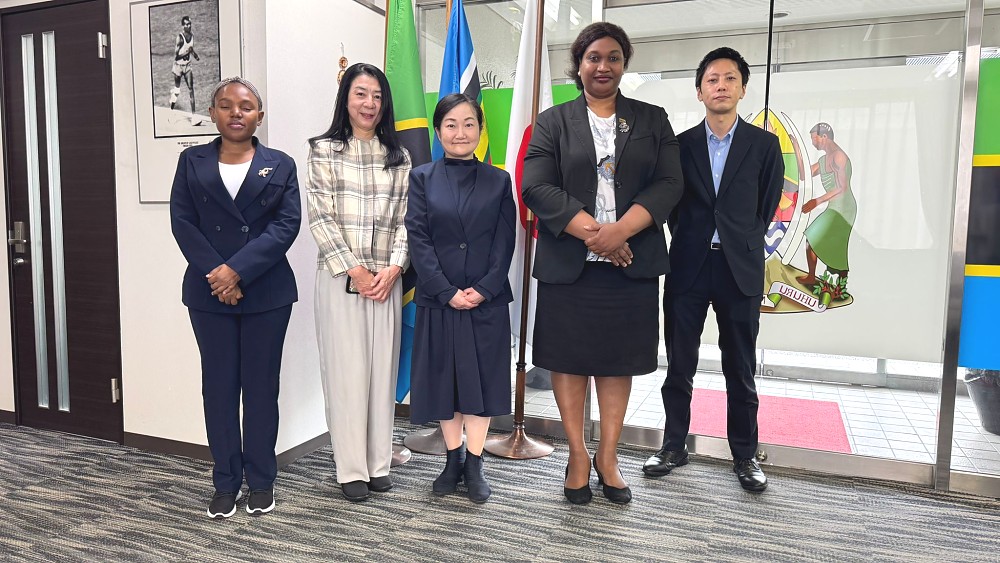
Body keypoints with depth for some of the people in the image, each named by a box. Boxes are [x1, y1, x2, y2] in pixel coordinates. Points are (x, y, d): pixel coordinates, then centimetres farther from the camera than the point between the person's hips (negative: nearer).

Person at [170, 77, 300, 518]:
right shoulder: (192, 162, 9)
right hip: (209, 293, 1)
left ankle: (261, 481, 19)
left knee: (261, 386, 6)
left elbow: (286, 224, -7)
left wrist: (238, 270, -17)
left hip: (266, 294, -1)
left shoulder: (280, 165, 5)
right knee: (218, 385, 7)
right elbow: (182, 222, 0)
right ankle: (226, 481, 20)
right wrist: (217, 274, -13)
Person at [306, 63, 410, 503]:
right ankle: (352, 468, 13)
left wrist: (393, 268, -7)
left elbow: (405, 219, 7)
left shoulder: (398, 157, 12)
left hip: (386, 279, 3)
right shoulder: (324, 150, 3)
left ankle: (378, 463, 19)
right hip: (340, 279, -3)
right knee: (346, 370, 1)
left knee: (382, 369, 7)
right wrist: (355, 271, -11)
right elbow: (321, 218, -4)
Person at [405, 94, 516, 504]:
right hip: (438, 299, 0)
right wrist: (447, 292, -12)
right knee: (443, 377, 8)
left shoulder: (498, 180, 5)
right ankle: (453, 459, 26)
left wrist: (484, 289, -12)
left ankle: (474, 464, 20)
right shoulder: (422, 178, 3)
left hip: (487, 300, 0)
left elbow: (505, 242, 0)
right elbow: (418, 239, -4)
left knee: (481, 379, 6)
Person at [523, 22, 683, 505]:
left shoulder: (652, 120, 11)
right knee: (569, 359, 4)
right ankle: (578, 456, 20)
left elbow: (669, 184, 0)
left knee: (618, 360, 7)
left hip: (631, 263, 1)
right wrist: (593, 233, -15)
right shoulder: (553, 122, 7)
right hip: (568, 264, -1)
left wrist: (620, 230, -16)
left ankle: (607, 457, 22)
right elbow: (538, 188, -5)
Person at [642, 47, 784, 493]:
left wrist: (741, 246, 8)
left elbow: (767, 207, 8)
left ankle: (745, 455, 21)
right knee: (678, 367, 7)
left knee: (740, 371, 7)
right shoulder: (680, 145, 6)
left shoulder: (764, 145, 4)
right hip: (687, 268, 1)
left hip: (739, 270, 0)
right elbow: (673, 205, 8)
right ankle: (674, 447, 22)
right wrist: (691, 241, 5)